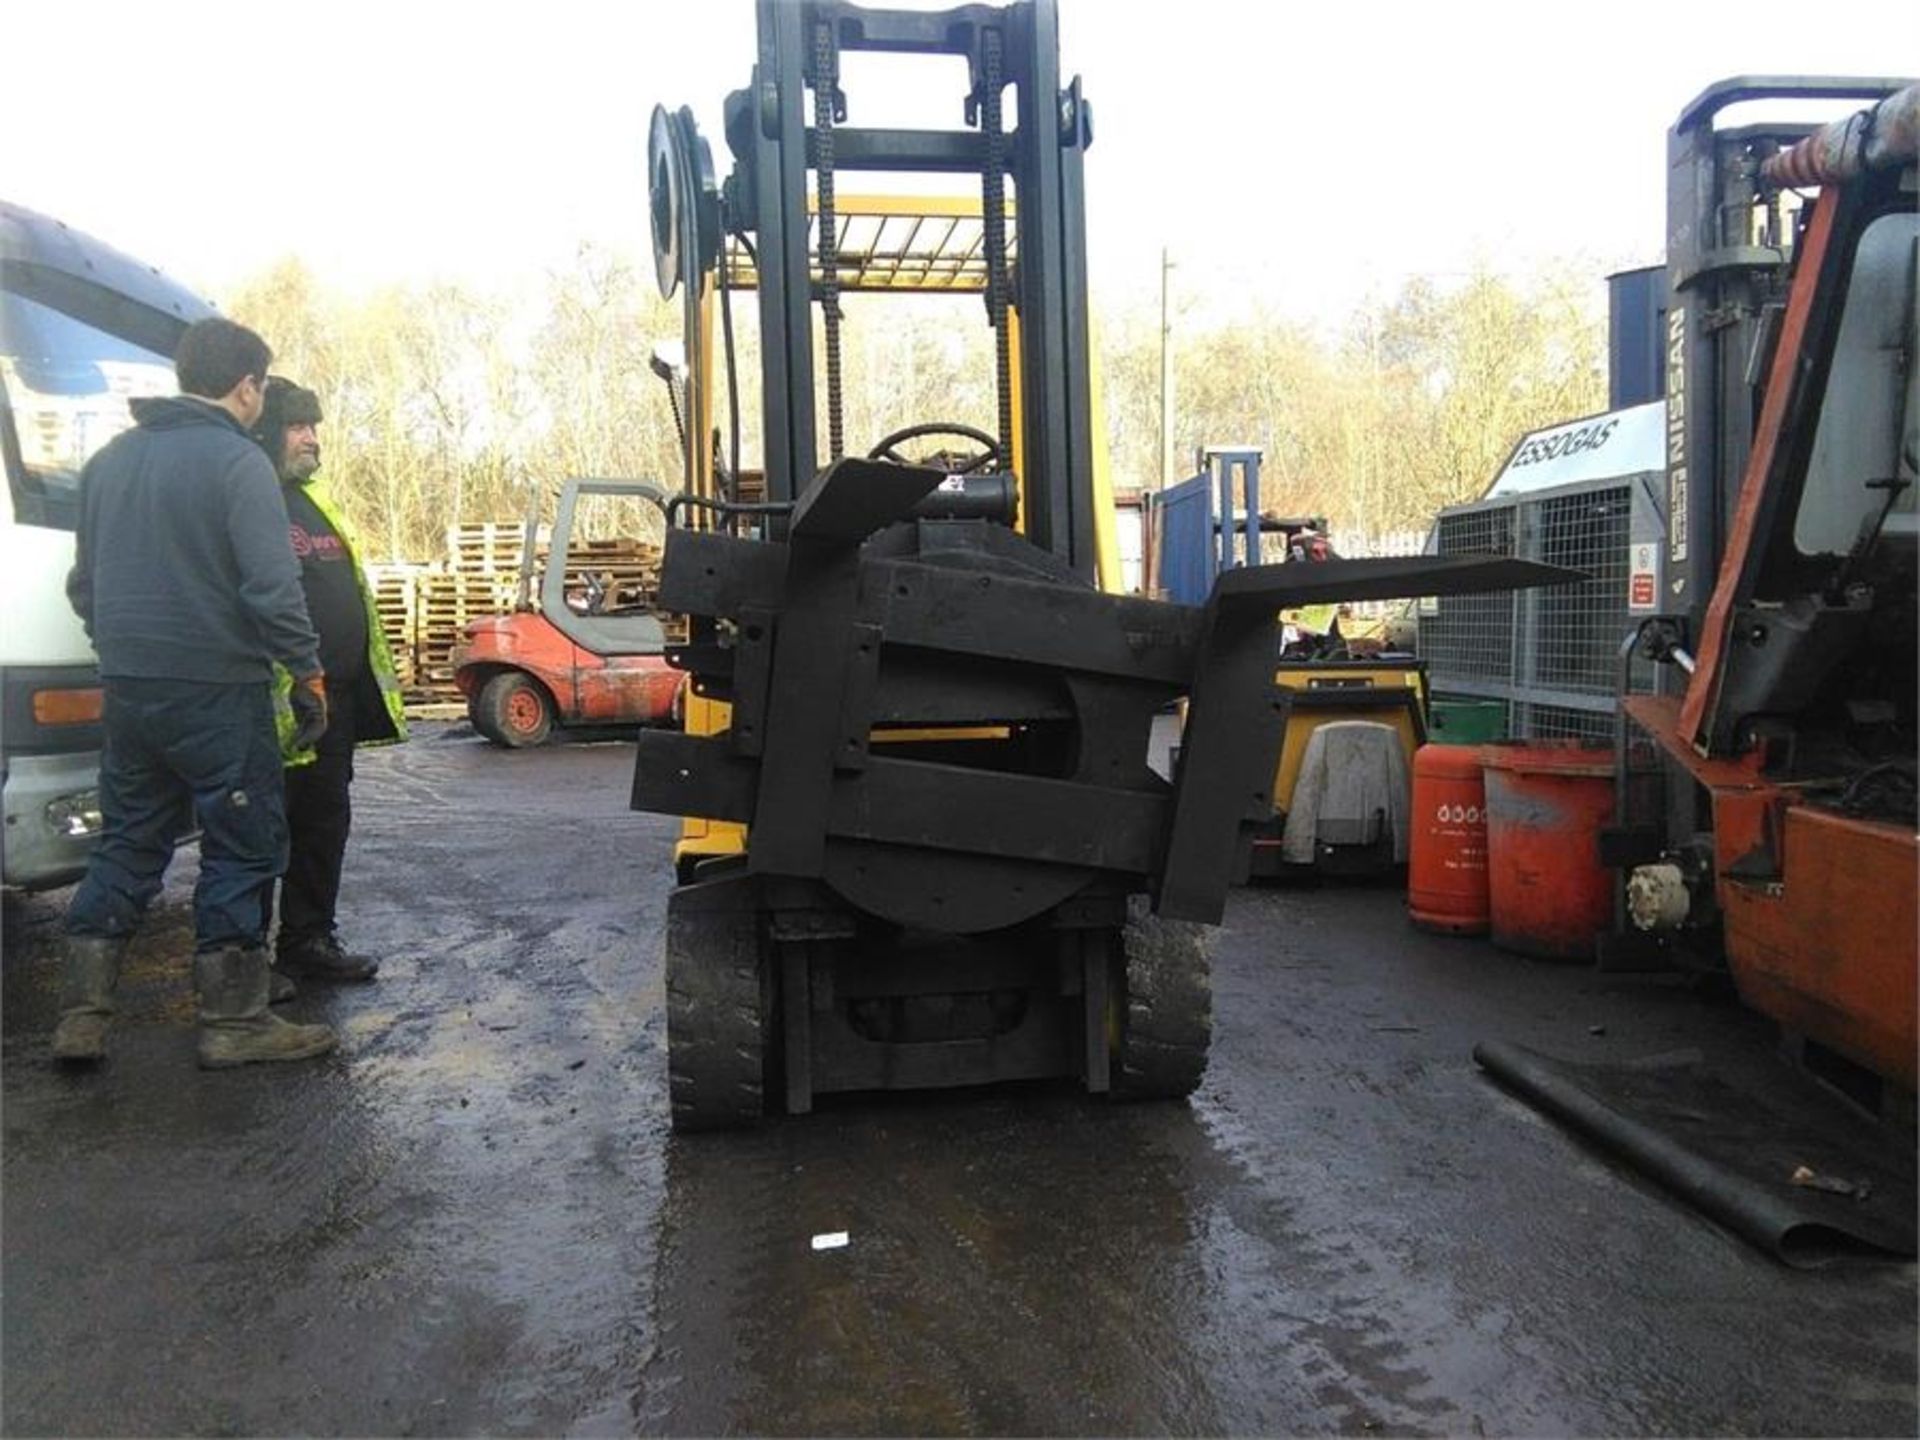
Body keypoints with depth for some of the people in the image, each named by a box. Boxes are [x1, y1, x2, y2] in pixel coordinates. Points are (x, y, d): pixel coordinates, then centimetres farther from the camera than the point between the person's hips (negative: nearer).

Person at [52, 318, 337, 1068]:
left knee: (127, 845, 16)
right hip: (216, 691, -7)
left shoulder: (110, 459, 12)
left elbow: (83, 581, 19)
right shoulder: (236, 461, -12)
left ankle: (81, 1014, 16)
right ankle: (233, 1021, 9)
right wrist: (307, 673, -9)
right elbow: (272, 586, -19)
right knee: (242, 849, 3)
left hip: (126, 690, 7)